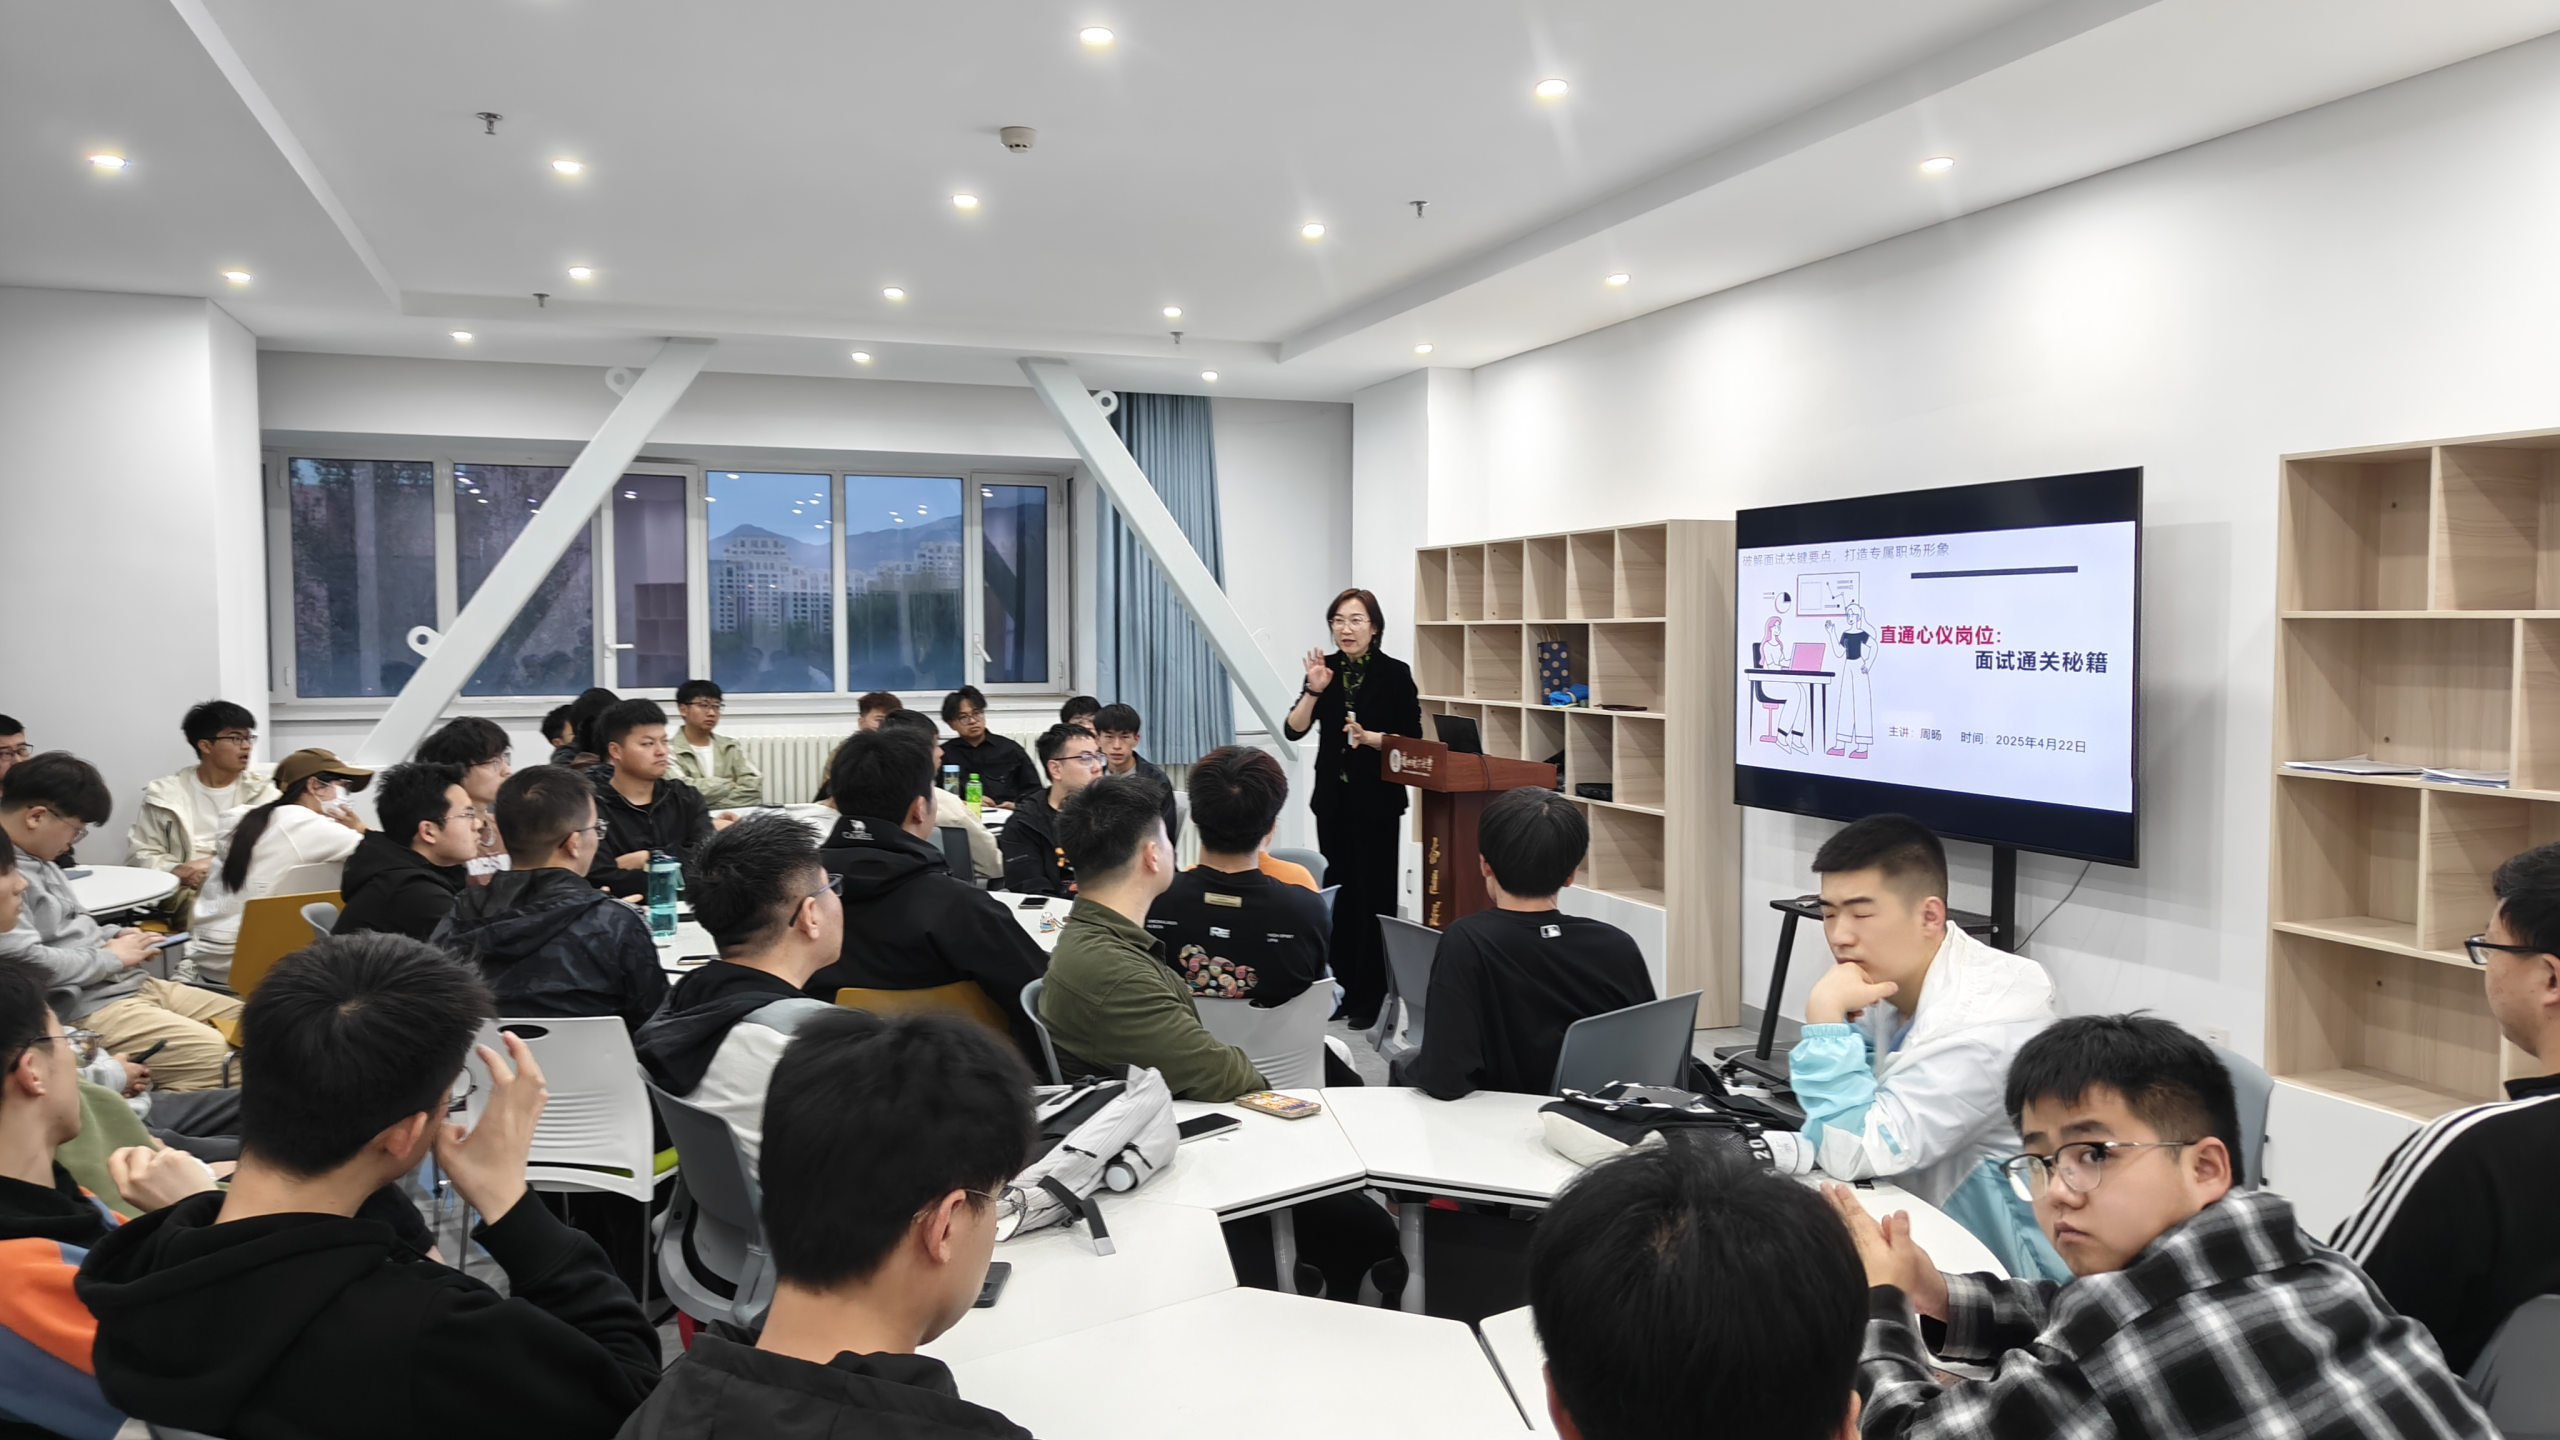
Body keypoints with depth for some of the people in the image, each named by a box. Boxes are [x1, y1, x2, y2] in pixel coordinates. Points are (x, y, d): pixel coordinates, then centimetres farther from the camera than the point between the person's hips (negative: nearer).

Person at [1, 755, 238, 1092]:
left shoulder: (38, 860, 16)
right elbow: (28, 965, -25)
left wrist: (112, 936, 9)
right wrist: (111, 957, -11)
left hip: (134, 984, 11)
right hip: (81, 1007, -11)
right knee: (215, 1055, -29)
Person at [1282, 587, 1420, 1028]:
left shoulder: (1395, 673, -5)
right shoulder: (1326, 669, 4)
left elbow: (1412, 739, -6)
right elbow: (1294, 730, -2)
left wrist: (1371, 738, -22)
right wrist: (1313, 691, -17)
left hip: (1377, 798, -3)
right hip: (1333, 797, 4)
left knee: (1373, 892, 0)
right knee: (1338, 889, 8)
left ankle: (1370, 998, 8)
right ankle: (1341, 988, 18)